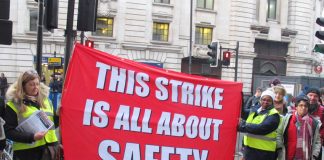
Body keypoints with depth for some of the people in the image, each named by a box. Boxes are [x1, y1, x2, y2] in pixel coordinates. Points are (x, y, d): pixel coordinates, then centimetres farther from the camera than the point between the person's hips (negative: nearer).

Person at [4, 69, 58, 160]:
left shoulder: (45, 100, 11)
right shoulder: (13, 104, -5)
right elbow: (9, 131, -10)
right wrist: (32, 137, -20)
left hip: (48, 148, 5)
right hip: (26, 152, -5)